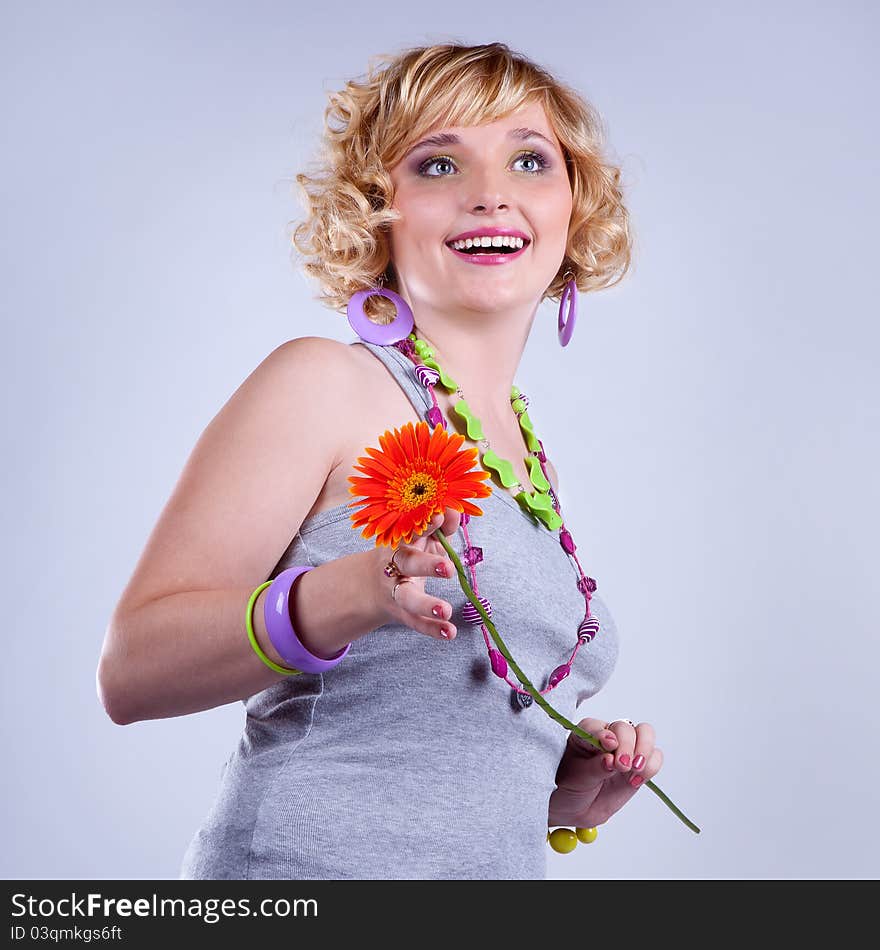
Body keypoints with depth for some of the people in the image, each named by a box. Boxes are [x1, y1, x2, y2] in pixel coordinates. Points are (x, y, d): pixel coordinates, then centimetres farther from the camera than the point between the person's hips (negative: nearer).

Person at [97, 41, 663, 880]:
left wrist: (572, 788, 3)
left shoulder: (532, 462, 13)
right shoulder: (322, 383, -6)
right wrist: (347, 597, -27)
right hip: (306, 862, -6)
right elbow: (131, 672, -13)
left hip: (499, 867, 6)